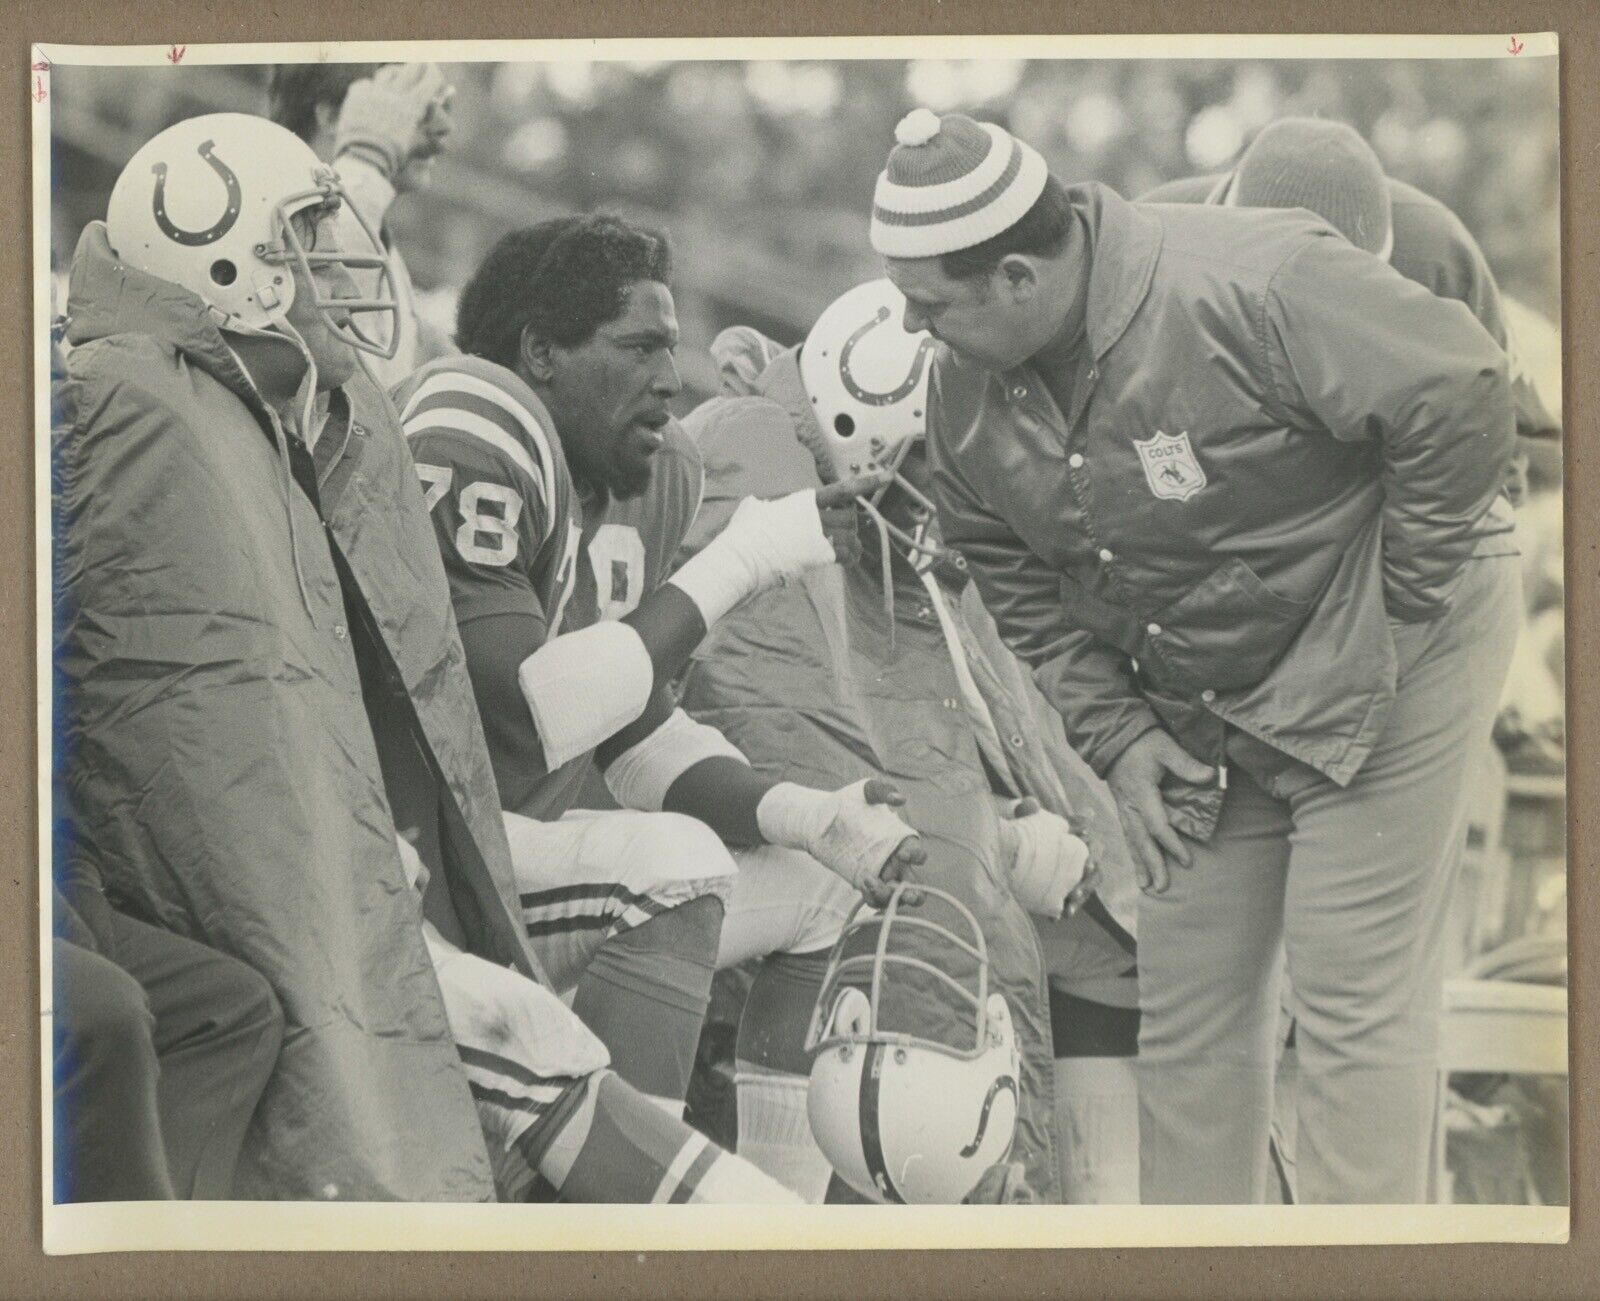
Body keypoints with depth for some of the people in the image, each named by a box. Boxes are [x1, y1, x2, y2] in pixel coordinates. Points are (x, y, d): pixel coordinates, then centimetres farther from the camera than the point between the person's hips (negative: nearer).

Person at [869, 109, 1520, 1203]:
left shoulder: (1253, 285, -29)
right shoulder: (966, 387, -6)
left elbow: (1461, 396, -26)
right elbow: (1022, 591, 7)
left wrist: (1396, 605, -17)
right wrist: (1115, 734, -5)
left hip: (1383, 671, -6)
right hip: (1198, 715, 7)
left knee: (1358, 1002, -6)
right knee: (1185, 1007, 7)